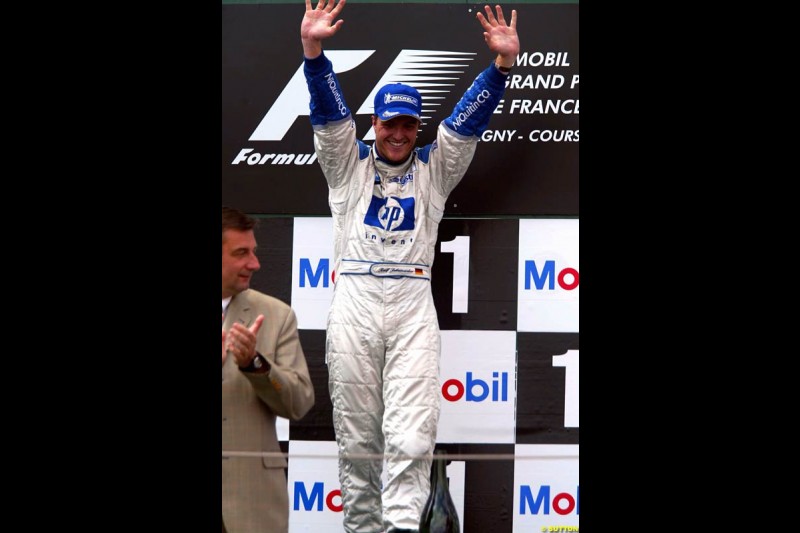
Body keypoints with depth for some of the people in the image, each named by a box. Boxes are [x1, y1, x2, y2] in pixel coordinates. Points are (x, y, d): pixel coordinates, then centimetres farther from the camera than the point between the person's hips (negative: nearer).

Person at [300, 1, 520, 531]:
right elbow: (330, 111, -1)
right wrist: (313, 49, -17)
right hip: (353, 305, 0)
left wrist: (503, 61, -10)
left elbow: (471, 116, 5)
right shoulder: (349, 163, 13)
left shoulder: (434, 168, 15)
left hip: (413, 308, 0)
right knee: (357, 438, 2)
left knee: (412, 437, -14)